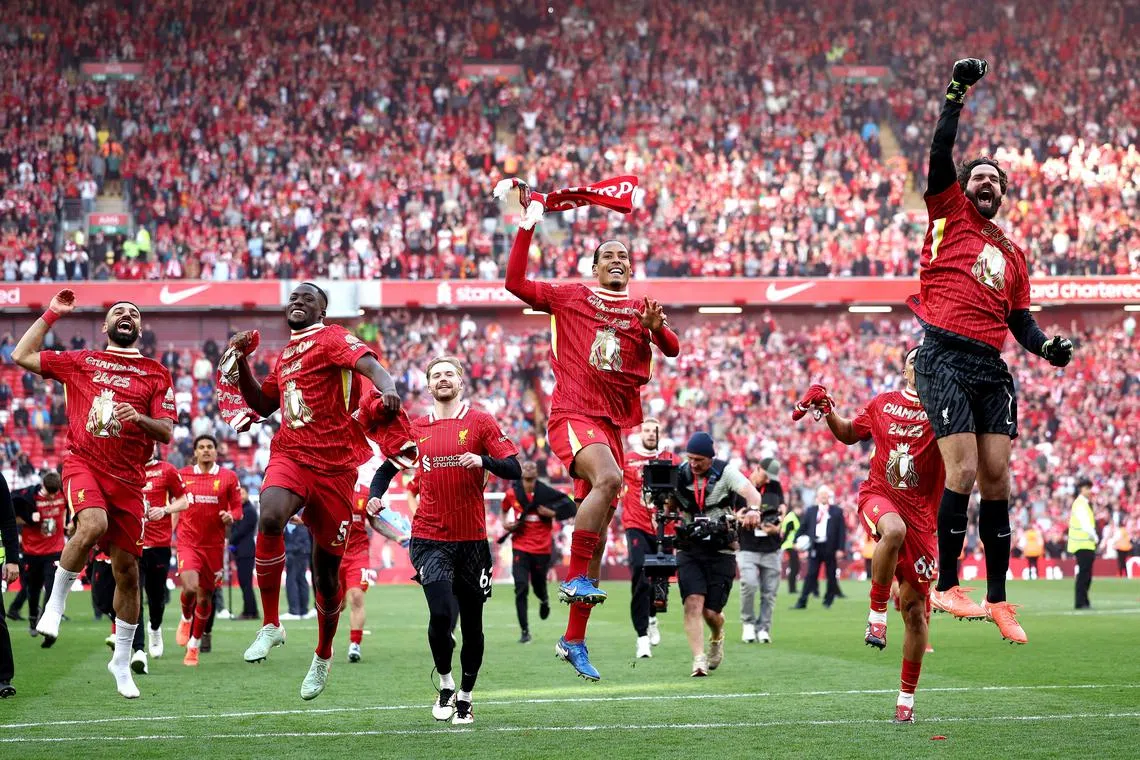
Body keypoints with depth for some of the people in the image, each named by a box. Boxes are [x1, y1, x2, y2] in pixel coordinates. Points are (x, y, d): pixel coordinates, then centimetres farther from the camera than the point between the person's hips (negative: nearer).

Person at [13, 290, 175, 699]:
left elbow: (166, 432, 4)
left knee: (127, 571, 3)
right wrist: (50, 315, 12)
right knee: (93, 523, -34)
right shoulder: (80, 362, 11)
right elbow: (21, 356, 13)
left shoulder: (156, 374, 10)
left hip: (128, 478, 2)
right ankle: (55, 604, -15)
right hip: (83, 463, -2)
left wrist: (140, 419, -17)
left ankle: (122, 661, 17)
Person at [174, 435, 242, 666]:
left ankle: (194, 645, 24)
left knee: (205, 597, 7)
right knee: (190, 588, -21)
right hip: (188, 541, -1)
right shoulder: (183, 475, 4)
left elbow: (238, 508, 5)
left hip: (214, 545, 1)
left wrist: (231, 516, -16)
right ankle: (186, 619, 13)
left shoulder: (228, 477, 2)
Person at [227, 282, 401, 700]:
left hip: (334, 466, -4)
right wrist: (242, 364, 17)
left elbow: (369, 364, -20)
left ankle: (323, 656, 30)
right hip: (290, 456, 4)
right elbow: (264, 404, 31)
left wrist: (388, 389, -42)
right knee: (270, 518, -31)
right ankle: (271, 625, -20)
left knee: (327, 570, 6)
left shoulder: (332, 339, -1)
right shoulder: (285, 354, 20)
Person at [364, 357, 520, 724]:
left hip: (472, 539, 0)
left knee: (472, 623, 6)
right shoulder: (416, 428, 8)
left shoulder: (480, 422, 2)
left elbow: (514, 469, -2)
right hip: (430, 539, 0)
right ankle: (445, 683, 7)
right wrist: (374, 496, 0)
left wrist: (483, 461, -21)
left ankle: (465, 695, 23)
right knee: (440, 613, -17)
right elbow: (387, 468, 19)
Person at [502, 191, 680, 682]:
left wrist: (657, 327, -17)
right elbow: (515, 282, 1)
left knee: (598, 533, 6)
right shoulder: (570, 297, 9)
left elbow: (672, 350, 4)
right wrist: (528, 225, -1)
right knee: (608, 477, -36)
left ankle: (574, 641, 15)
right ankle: (576, 578, -28)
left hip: (616, 424, 5)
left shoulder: (641, 309, 16)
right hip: (572, 415, -4)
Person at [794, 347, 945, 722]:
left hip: (922, 514, 0)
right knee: (894, 530, -40)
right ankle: (877, 612, -22)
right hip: (879, 496, 0)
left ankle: (907, 695, 16)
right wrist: (828, 411, 9)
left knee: (915, 610, 2)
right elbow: (849, 434, 25)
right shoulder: (883, 404, 9)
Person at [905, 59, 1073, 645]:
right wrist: (956, 93, -4)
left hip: (992, 366, 5)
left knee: (997, 477, 1)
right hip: (946, 355, -5)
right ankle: (946, 587, -9)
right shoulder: (948, 212, 11)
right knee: (963, 468, -15)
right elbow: (940, 153, -1)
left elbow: (1020, 320, 21)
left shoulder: (1013, 255, 23)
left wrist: (1047, 345, 2)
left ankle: (997, 598, 5)